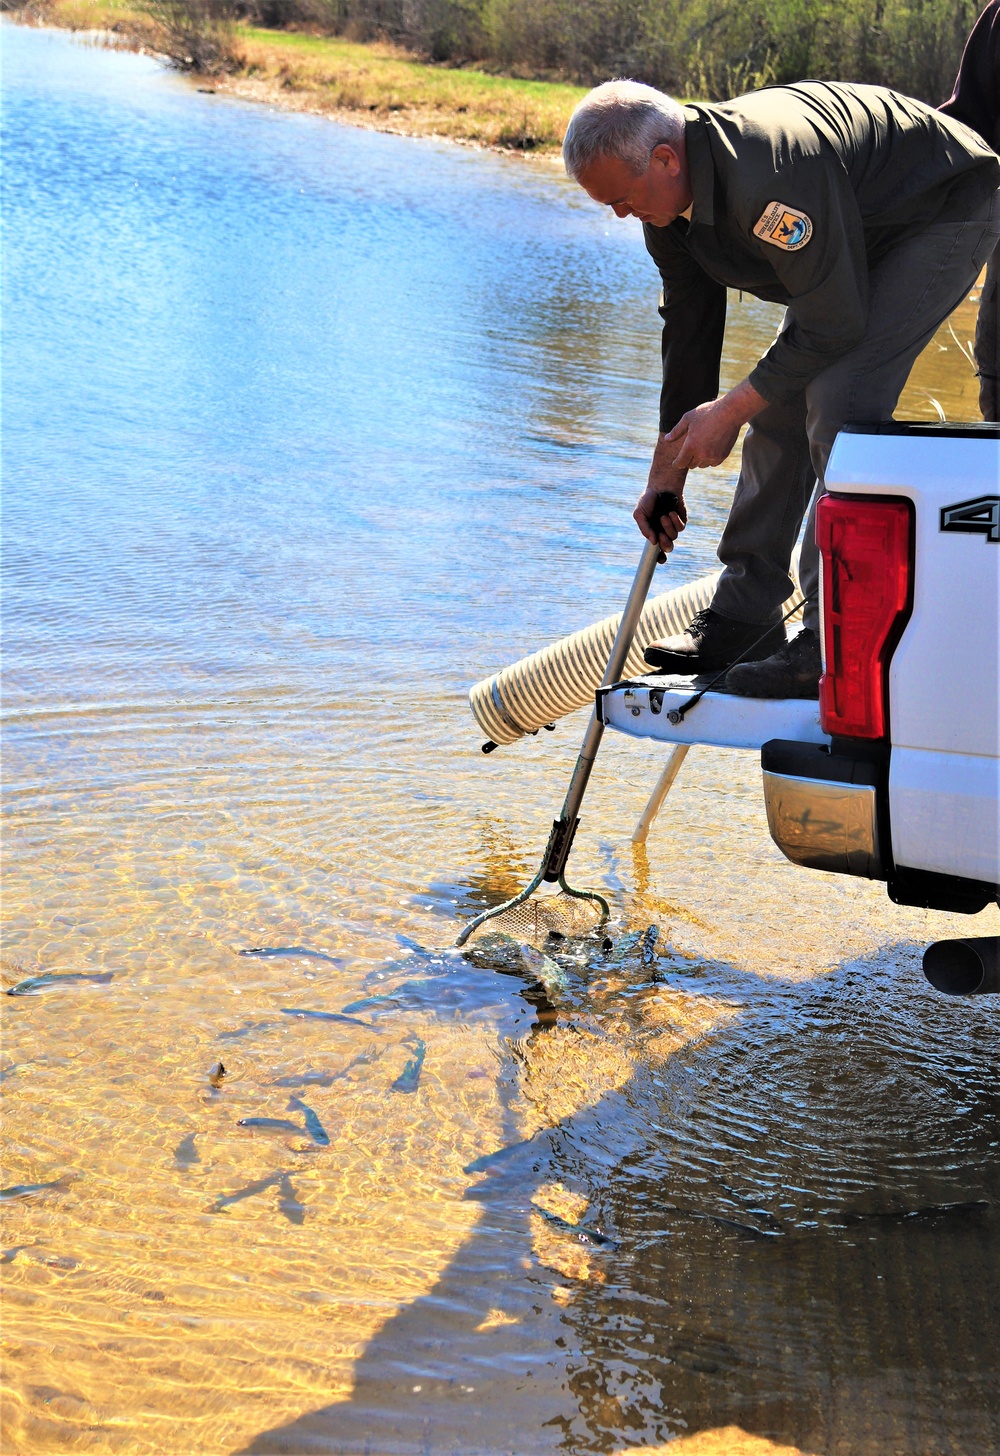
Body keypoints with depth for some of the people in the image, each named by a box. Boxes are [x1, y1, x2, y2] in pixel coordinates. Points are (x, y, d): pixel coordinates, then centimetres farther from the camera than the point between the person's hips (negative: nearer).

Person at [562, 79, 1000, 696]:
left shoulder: (767, 180, -39)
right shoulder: (669, 195, -9)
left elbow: (834, 326, -30)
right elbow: (688, 322, 3)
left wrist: (731, 410, -21)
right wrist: (668, 472, 7)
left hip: (945, 213, -9)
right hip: (857, 227, 9)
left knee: (838, 406, -22)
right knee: (780, 406, 4)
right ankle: (746, 615, 13)